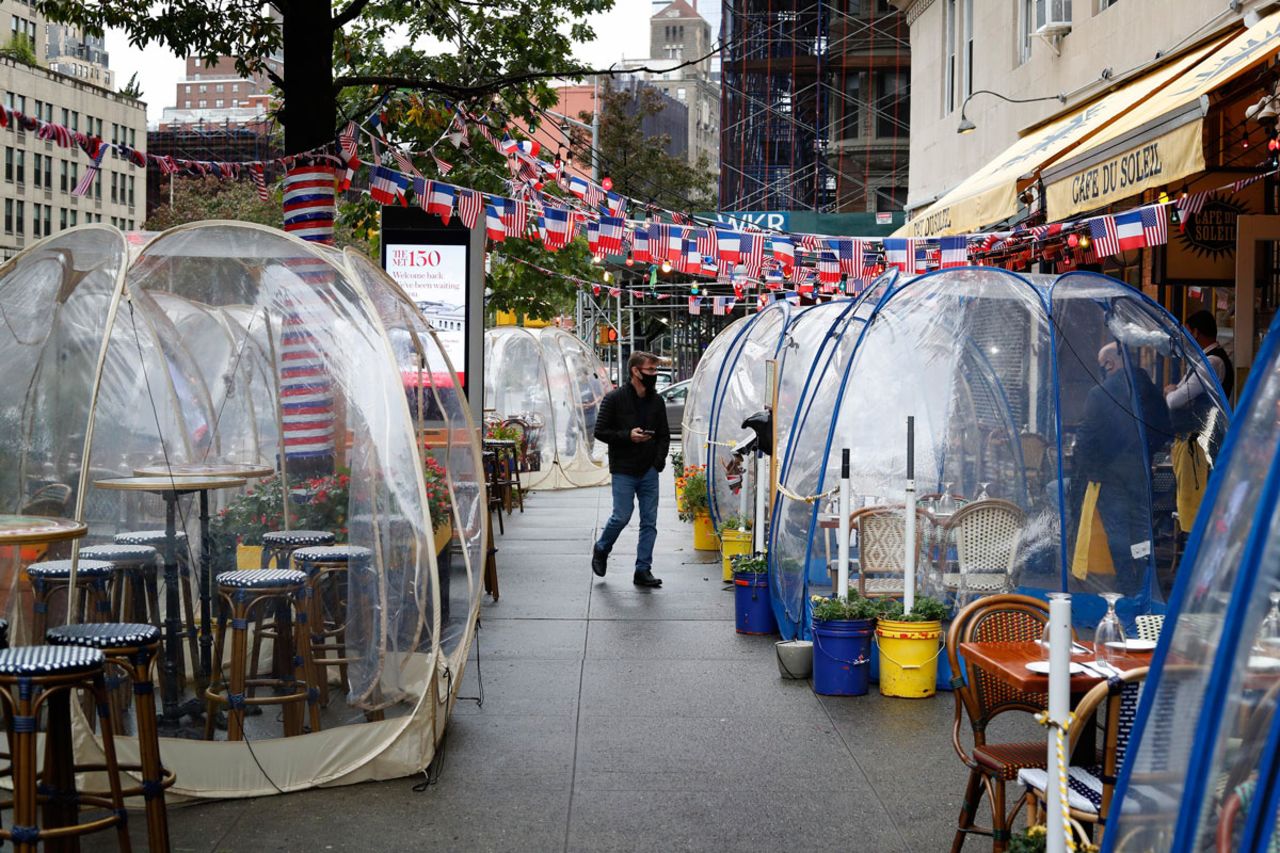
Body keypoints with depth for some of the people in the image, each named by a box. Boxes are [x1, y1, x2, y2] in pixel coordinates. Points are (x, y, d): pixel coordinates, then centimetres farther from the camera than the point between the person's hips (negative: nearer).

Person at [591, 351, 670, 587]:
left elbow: (664, 435, 16)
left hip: (649, 471, 5)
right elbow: (600, 431, -6)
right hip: (624, 471, -5)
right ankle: (601, 550, 23)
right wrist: (627, 435, -19)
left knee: (649, 521, 2)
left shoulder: (656, 401, 9)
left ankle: (643, 570, 9)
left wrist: (659, 459, -1)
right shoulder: (614, 399, -5)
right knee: (622, 516, -6)